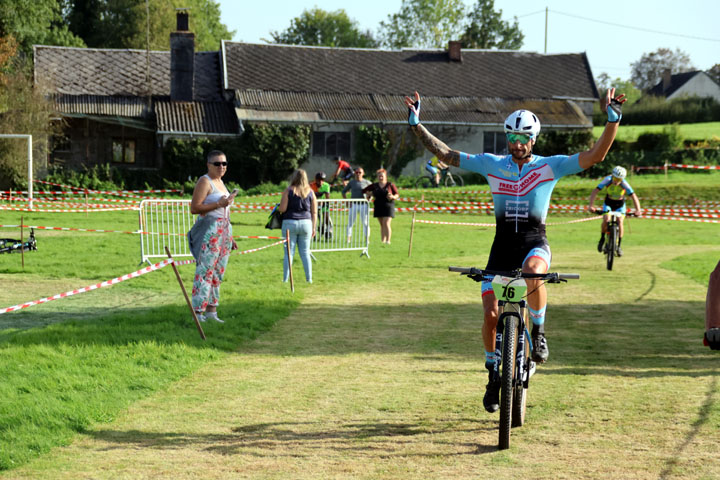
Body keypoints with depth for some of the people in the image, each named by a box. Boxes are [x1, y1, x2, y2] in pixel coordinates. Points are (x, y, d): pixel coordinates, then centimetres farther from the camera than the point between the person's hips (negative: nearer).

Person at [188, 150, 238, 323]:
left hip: (224, 231, 9)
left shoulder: (220, 182, 19)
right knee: (204, 271, -11)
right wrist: (219, 204, -19)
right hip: (209, 231, -9)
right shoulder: (204, 182, -7)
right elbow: (194, 208, -16)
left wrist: (229, 237, 23)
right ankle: (198, 313, -12)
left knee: (218, 273, 9)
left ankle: (211, 311, 13)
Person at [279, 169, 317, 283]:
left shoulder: (288, 191, -5)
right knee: (305, 252, 10)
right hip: (306, 223, 2)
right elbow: (314, 212, 6)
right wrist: (313, 228, 12)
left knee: (289, 252, 2)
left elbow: (282, 208, -9)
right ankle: (309, 278, 8)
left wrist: (278, 207, 14)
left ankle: (285, 278, 2)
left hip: (290, 223, -2)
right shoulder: (310, 192, 4)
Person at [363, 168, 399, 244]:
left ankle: (388, 241, -18)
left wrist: (393, 197, -16)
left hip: (388, 207, -4)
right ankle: (383, 241, 11)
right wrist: (368, 194, -2)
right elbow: (363, 191, 13)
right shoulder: (374, 186, 6)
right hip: (378, 207, 4)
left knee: (386, 224, -15)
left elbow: (397, 195, 3)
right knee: (382, 225, 8)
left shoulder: (390, 185, -1)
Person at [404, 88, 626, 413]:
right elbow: (446, 155, 5)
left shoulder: (549, 166, -1)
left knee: (532, 272, -39)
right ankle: (494, 374, 16)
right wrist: (416, 124, -2)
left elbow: (595, 156, -9)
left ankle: (539, 332, -14)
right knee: (490, 314, -6)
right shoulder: (492, 164, 5)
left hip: (535, 243, -2)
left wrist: (612, 119, -20)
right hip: (503, 244, 2)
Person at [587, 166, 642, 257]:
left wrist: (638, 210, -49)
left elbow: (634, 197, -32)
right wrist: (591, 205, -46)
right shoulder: (607, 180, -29)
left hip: (620, 205, 0)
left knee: (619, 222, -20)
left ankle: (619, 246, -5)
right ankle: (602, 238, 4)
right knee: (606, 220, -23)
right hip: (608, 203, 0)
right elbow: (595, 192, -32)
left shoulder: (624, 184, -30)